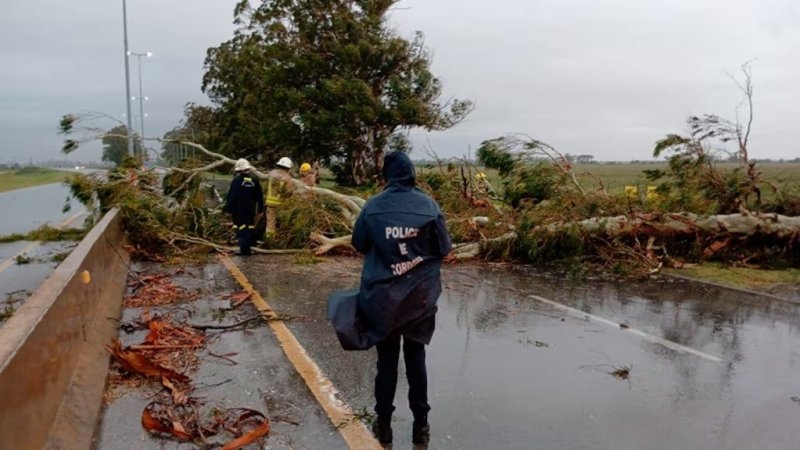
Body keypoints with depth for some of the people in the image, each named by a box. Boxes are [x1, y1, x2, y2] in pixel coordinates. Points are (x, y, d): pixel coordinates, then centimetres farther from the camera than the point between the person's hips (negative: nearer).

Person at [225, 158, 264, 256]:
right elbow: (260, 196, 8)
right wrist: (260, 209, 15)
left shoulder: (236, 181, -11)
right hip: (251, 210, 4)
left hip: (238, 210, -4)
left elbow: (231, 196, -11)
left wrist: (229, 208, -3)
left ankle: (244, 249, -5)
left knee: (241, 228, -1)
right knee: (250, 227, 14)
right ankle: (248, 248, 18)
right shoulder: (255, 180, 3)